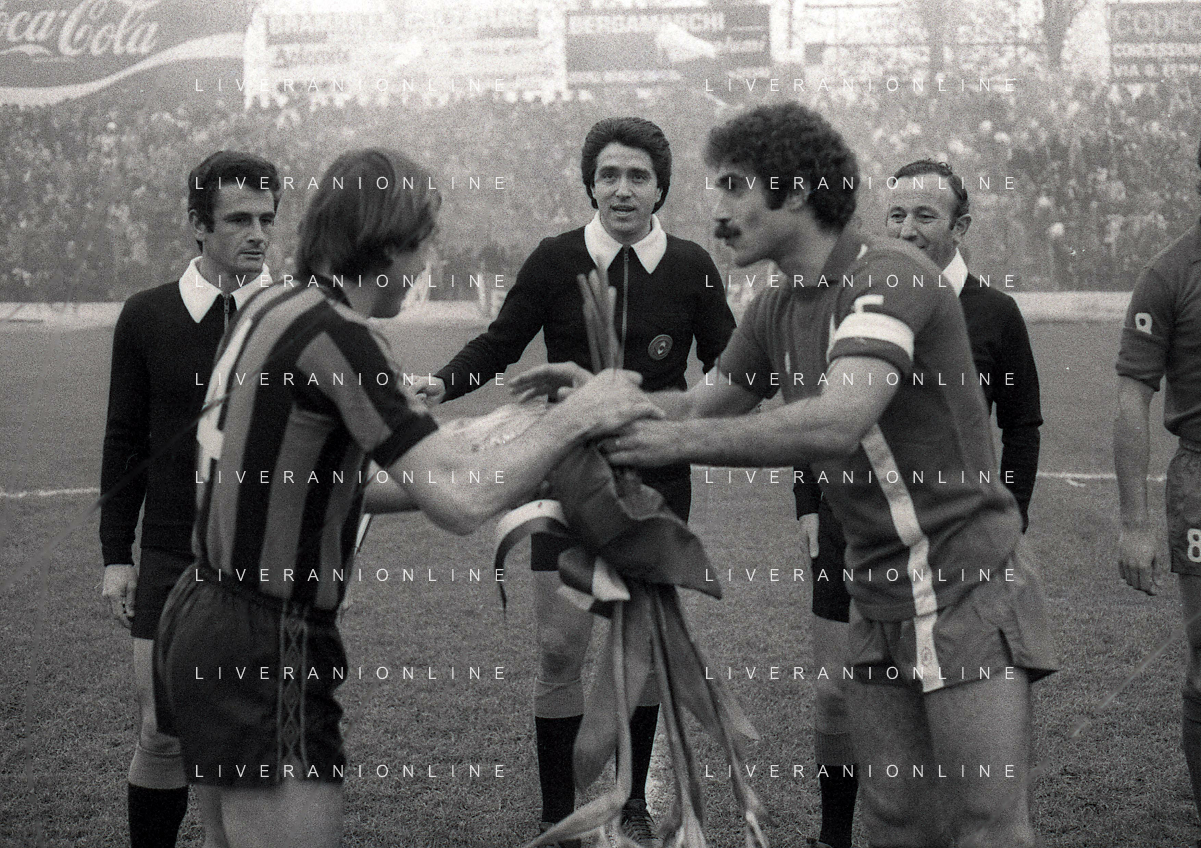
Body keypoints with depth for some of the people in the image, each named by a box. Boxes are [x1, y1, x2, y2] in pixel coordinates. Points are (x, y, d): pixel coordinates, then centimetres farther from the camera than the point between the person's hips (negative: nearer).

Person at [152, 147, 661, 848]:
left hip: (206, 616, 10)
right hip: (264, 652, -10)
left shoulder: (273, 307, 9)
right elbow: (464, 503, -26)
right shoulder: (335, 333, -20)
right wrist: (576, 416, -13)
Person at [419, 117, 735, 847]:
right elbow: (502, 343, 3)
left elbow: (727, 364, 3)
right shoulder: (557, 260, -5)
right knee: (561, 645, -2)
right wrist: (441, 385, -13)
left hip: (657, 482, 1)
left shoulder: (691, 267, -3)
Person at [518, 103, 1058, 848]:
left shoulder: (888, 275, -17)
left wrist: (681, 441, -28)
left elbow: (838, 422, -31)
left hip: (970, 588, -8)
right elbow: (701, 405, 20)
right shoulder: (777, 312, 9)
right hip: (881, 600, 8)